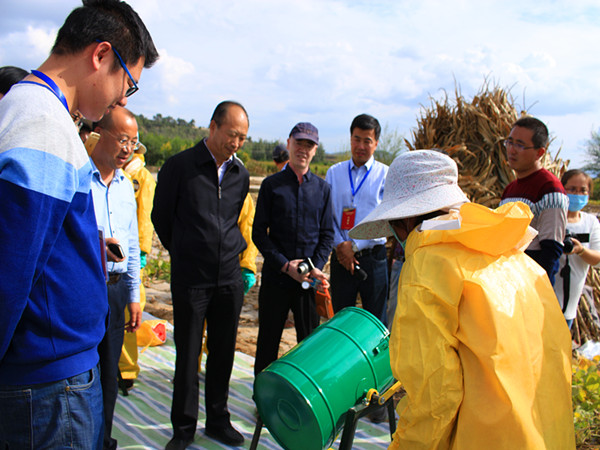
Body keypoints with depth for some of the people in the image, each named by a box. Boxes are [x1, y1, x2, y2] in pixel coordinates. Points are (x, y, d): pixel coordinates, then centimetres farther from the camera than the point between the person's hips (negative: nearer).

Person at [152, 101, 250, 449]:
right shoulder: (180, 166, -5)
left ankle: (218, 420, 28)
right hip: (191, 280, -3)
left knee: (223, 353, 11)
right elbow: (161, 218, 4)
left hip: (229, 279, 4)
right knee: (188, 357, 5)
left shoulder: (241, 174, 8)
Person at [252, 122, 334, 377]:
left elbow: (327, 234, 7)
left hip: (310, 279, 2)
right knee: (268, 339, 9)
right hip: (275, 276, -1)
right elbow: (259, 233, -1)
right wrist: (285, 265, -11)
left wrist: (316, 267, -9)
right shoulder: (271, 184, 1)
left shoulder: (322, 188, 7)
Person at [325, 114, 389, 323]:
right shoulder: (334, 172, 8)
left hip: (373, 257, -2)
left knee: (375, 319, 7)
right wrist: (339, 245, -9)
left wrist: (354, 246, -12)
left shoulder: (386, 174, 0)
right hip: (341, 256, 2)